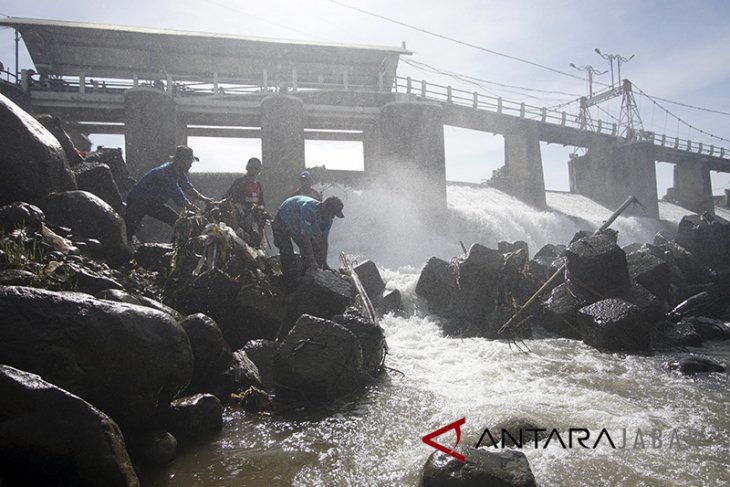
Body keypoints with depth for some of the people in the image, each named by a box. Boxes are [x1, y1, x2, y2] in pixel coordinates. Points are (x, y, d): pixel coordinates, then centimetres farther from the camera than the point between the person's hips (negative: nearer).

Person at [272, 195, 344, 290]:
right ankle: (292, 288, -6)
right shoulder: (309, 209, -44)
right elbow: (306, 238, -44)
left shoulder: (327, 219, -19)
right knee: (287, 253, -14)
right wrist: (312, 262, -43)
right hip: (283, 221, -7)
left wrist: (324, 263, -17)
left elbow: (324, 240, -13)